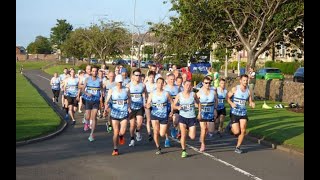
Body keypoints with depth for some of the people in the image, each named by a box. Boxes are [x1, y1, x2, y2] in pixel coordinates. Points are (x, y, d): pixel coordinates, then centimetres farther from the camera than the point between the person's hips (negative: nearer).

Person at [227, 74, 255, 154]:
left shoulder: (248, 91, 1)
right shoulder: (235, 89, -9)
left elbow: (250, 101, 8)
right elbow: (228, 97, -4)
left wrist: (252, 104, -15)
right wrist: (231, 103, -22)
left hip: (243, 113, 4)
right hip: (234, 113, -4)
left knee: (243, 131, -2)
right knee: (237, 132, -8)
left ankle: (238, 147, 14)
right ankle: (231, 127, 29)